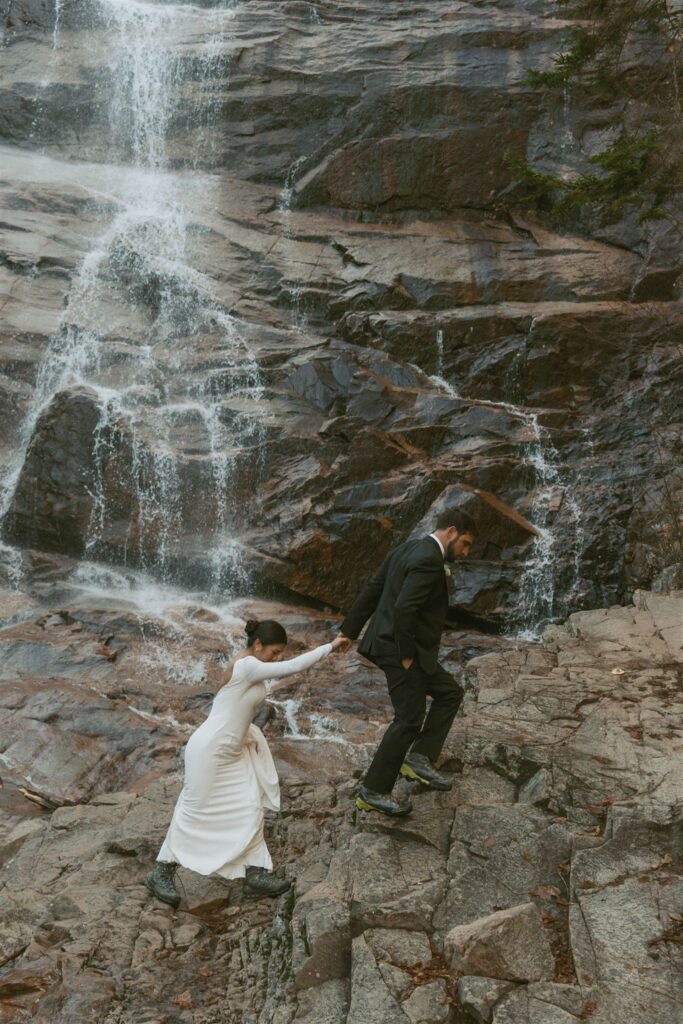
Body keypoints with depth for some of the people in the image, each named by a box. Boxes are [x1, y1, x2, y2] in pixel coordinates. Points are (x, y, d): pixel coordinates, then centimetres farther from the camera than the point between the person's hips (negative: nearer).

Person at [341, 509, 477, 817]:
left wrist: (347, 632, 13)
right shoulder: (430, 560, -19)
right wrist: (406, 655, -18)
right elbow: (403, 608, -29)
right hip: (402, 651, -10)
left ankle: (419, 758, 15)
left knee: (449, 693, 18)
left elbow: (371, 591, 11)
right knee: (409, 721, 2)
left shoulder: (407, 549, 11)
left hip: (404, 648, 10)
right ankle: (373, 791, 14)